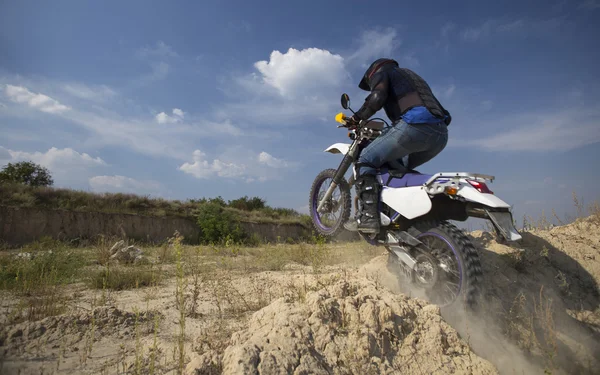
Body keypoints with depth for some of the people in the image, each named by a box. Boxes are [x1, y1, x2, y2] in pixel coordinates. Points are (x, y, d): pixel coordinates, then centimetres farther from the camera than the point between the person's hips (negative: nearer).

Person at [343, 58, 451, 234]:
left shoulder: (381, 71, 18)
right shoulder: (411, 76, 41)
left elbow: (377, 97, -7)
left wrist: (357, 117, 7)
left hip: (415, 124, -8)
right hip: (440, 133, 8)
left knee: (366, 160, -2)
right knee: (397, 167, 25)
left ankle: (368, 217, -15)